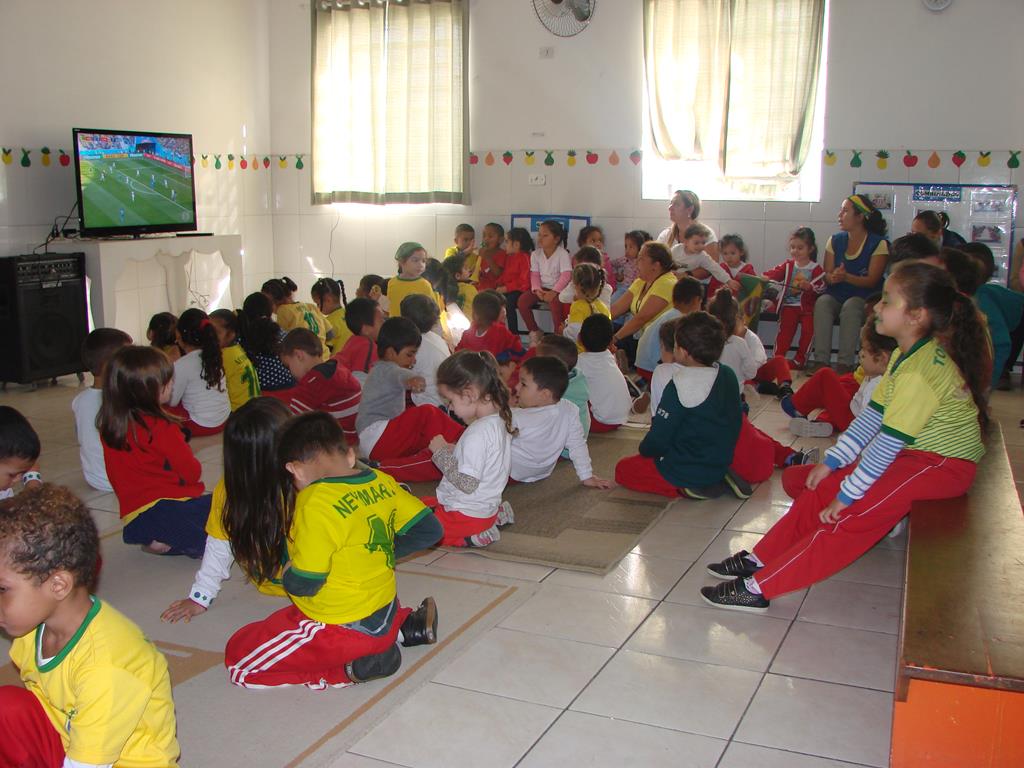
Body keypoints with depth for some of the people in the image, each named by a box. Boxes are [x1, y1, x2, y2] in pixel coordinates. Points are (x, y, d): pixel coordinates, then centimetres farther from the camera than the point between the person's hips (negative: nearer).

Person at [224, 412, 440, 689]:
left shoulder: (317, 503, -25)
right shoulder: (382, 482, -4)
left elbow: (303, 584, -22)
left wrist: (287, 573, 0)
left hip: (343, 629, -8)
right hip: (384, 611, 8)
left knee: (238, 658, 4)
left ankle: (351, 668, -5)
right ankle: (403, 626, 16)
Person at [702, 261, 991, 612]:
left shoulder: (921, 371, -28)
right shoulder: (906, 355, 3)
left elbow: (889, 441, -27)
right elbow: (873, 415, 5)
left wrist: (846, 495, -20)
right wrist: (832, 460, 0)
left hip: (943, 464, -10)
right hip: (913, 452, 10)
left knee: (851, 516, -20)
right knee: (823, 486, 0)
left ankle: (759, 586, -19)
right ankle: (761, 559, 5)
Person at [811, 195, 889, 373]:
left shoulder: (878, 243, -4)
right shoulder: (835, 240, 10)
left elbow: (871, 280, -11)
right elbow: (827, 274, 6)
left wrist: (846, 277, -28)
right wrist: (832, 277, -21)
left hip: (864, 298, -3)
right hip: (836, 296, 4)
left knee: (850, 306, -36)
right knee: (822, 302, -29)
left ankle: (844, 365, -37)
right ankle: (820, 362, -36)